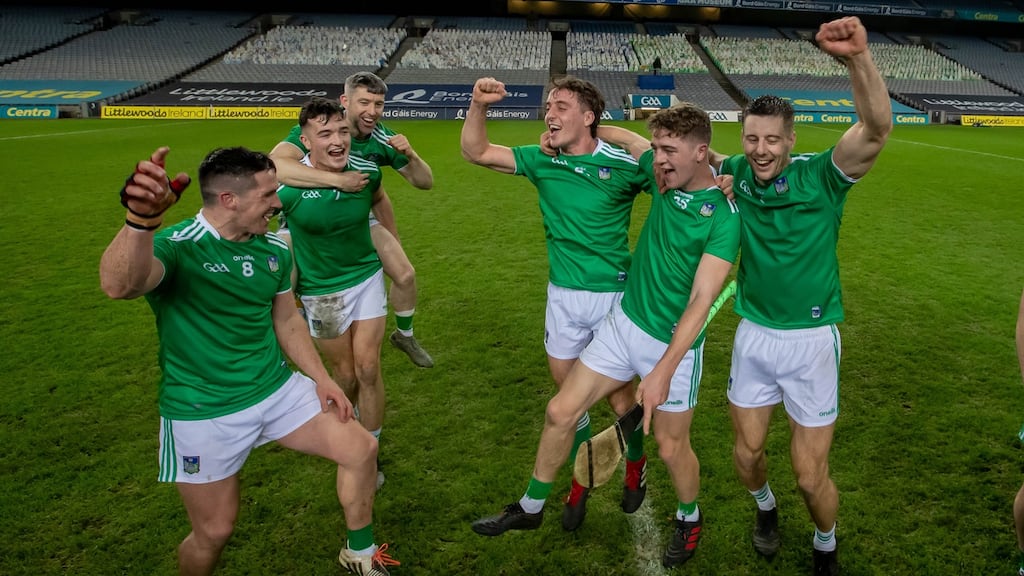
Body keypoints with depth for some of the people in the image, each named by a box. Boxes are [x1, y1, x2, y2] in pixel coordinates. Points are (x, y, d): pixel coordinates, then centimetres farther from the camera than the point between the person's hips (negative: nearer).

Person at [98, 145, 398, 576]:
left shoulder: (275, 250, -1)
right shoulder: (175, 248, -22)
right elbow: (118, 286, -45)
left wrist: (321, 378, 6)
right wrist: (141, 219, -64)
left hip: (278, 390, 6)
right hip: (203, 412, -6)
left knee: (360, 449, 3)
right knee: (215, 531, 4)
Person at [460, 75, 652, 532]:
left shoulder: (623, 165, -12)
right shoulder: (542, 161, 0)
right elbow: (475, 151, 0)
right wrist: (478, 105, -16)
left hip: (613, 295, -4)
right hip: (563, 295, 4)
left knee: (620, 399, 6)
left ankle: (636, 464, 38)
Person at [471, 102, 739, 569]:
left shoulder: (724, 216, -21)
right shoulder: (663, 174, -4)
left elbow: (701, 299, -25)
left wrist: (663, 371, -31)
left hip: (674, 344, -6)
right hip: (623, 323, 6)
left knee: (670, 445, 8)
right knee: (560, 412, 6)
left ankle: (689, 519, 41)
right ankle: (531, 508, 27)